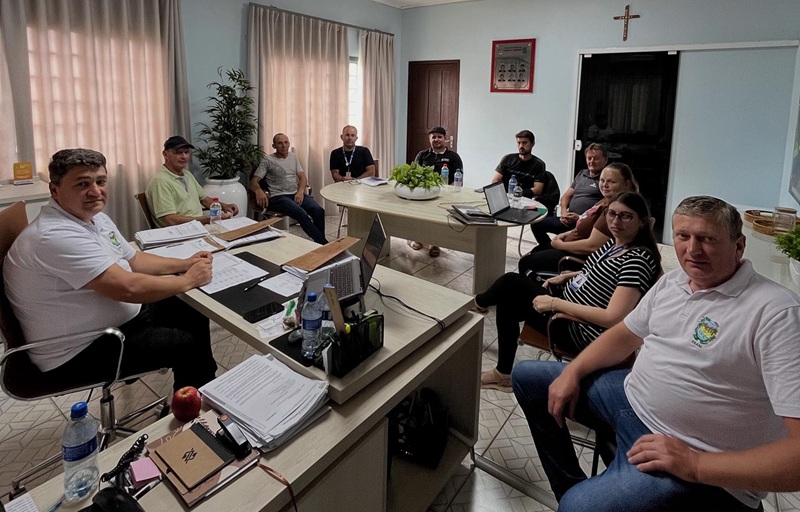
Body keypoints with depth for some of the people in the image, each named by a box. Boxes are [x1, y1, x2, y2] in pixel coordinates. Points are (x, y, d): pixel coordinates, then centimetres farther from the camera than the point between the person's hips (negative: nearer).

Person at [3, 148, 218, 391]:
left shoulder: (96, 217, 4)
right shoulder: (56, 236, -29)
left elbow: (133, 260, 15)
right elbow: (129, 287, -32)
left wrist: (185, 264, 2)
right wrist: (188, 280, -19)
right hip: (80, 351, -10)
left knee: (194, 314, 12)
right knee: (189, 345, -11)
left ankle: (208, 384, 31)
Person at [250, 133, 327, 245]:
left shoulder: (293, 157, 18)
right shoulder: (268, 160, 3)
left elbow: (303, 177, 13)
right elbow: (253, 181, -3)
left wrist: (300, 192, -9)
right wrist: (258, 190, -28)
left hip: (297, 194, 5)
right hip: (278, 197, -4)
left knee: (319, 211, -24)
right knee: (302, 214, -32)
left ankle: (320, 243, -17)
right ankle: (324, 244, -28)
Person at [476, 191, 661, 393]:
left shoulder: (638, 259, -24)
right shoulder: (616, 242, 3)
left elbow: (613, 318, -30)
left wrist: (555, 303, -26)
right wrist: (568, 276, 7)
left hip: (580, 330, -9)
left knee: (511, 282, -9)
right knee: (507, 301, 13)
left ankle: (478, 303, 27)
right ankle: (503, 374, 25)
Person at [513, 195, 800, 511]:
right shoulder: (672, 281, 4)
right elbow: (626, 334, 15)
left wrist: (695, 464, -29)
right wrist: (572, 371, 0)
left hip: (696, 463, -8)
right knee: (527, 377, 11)